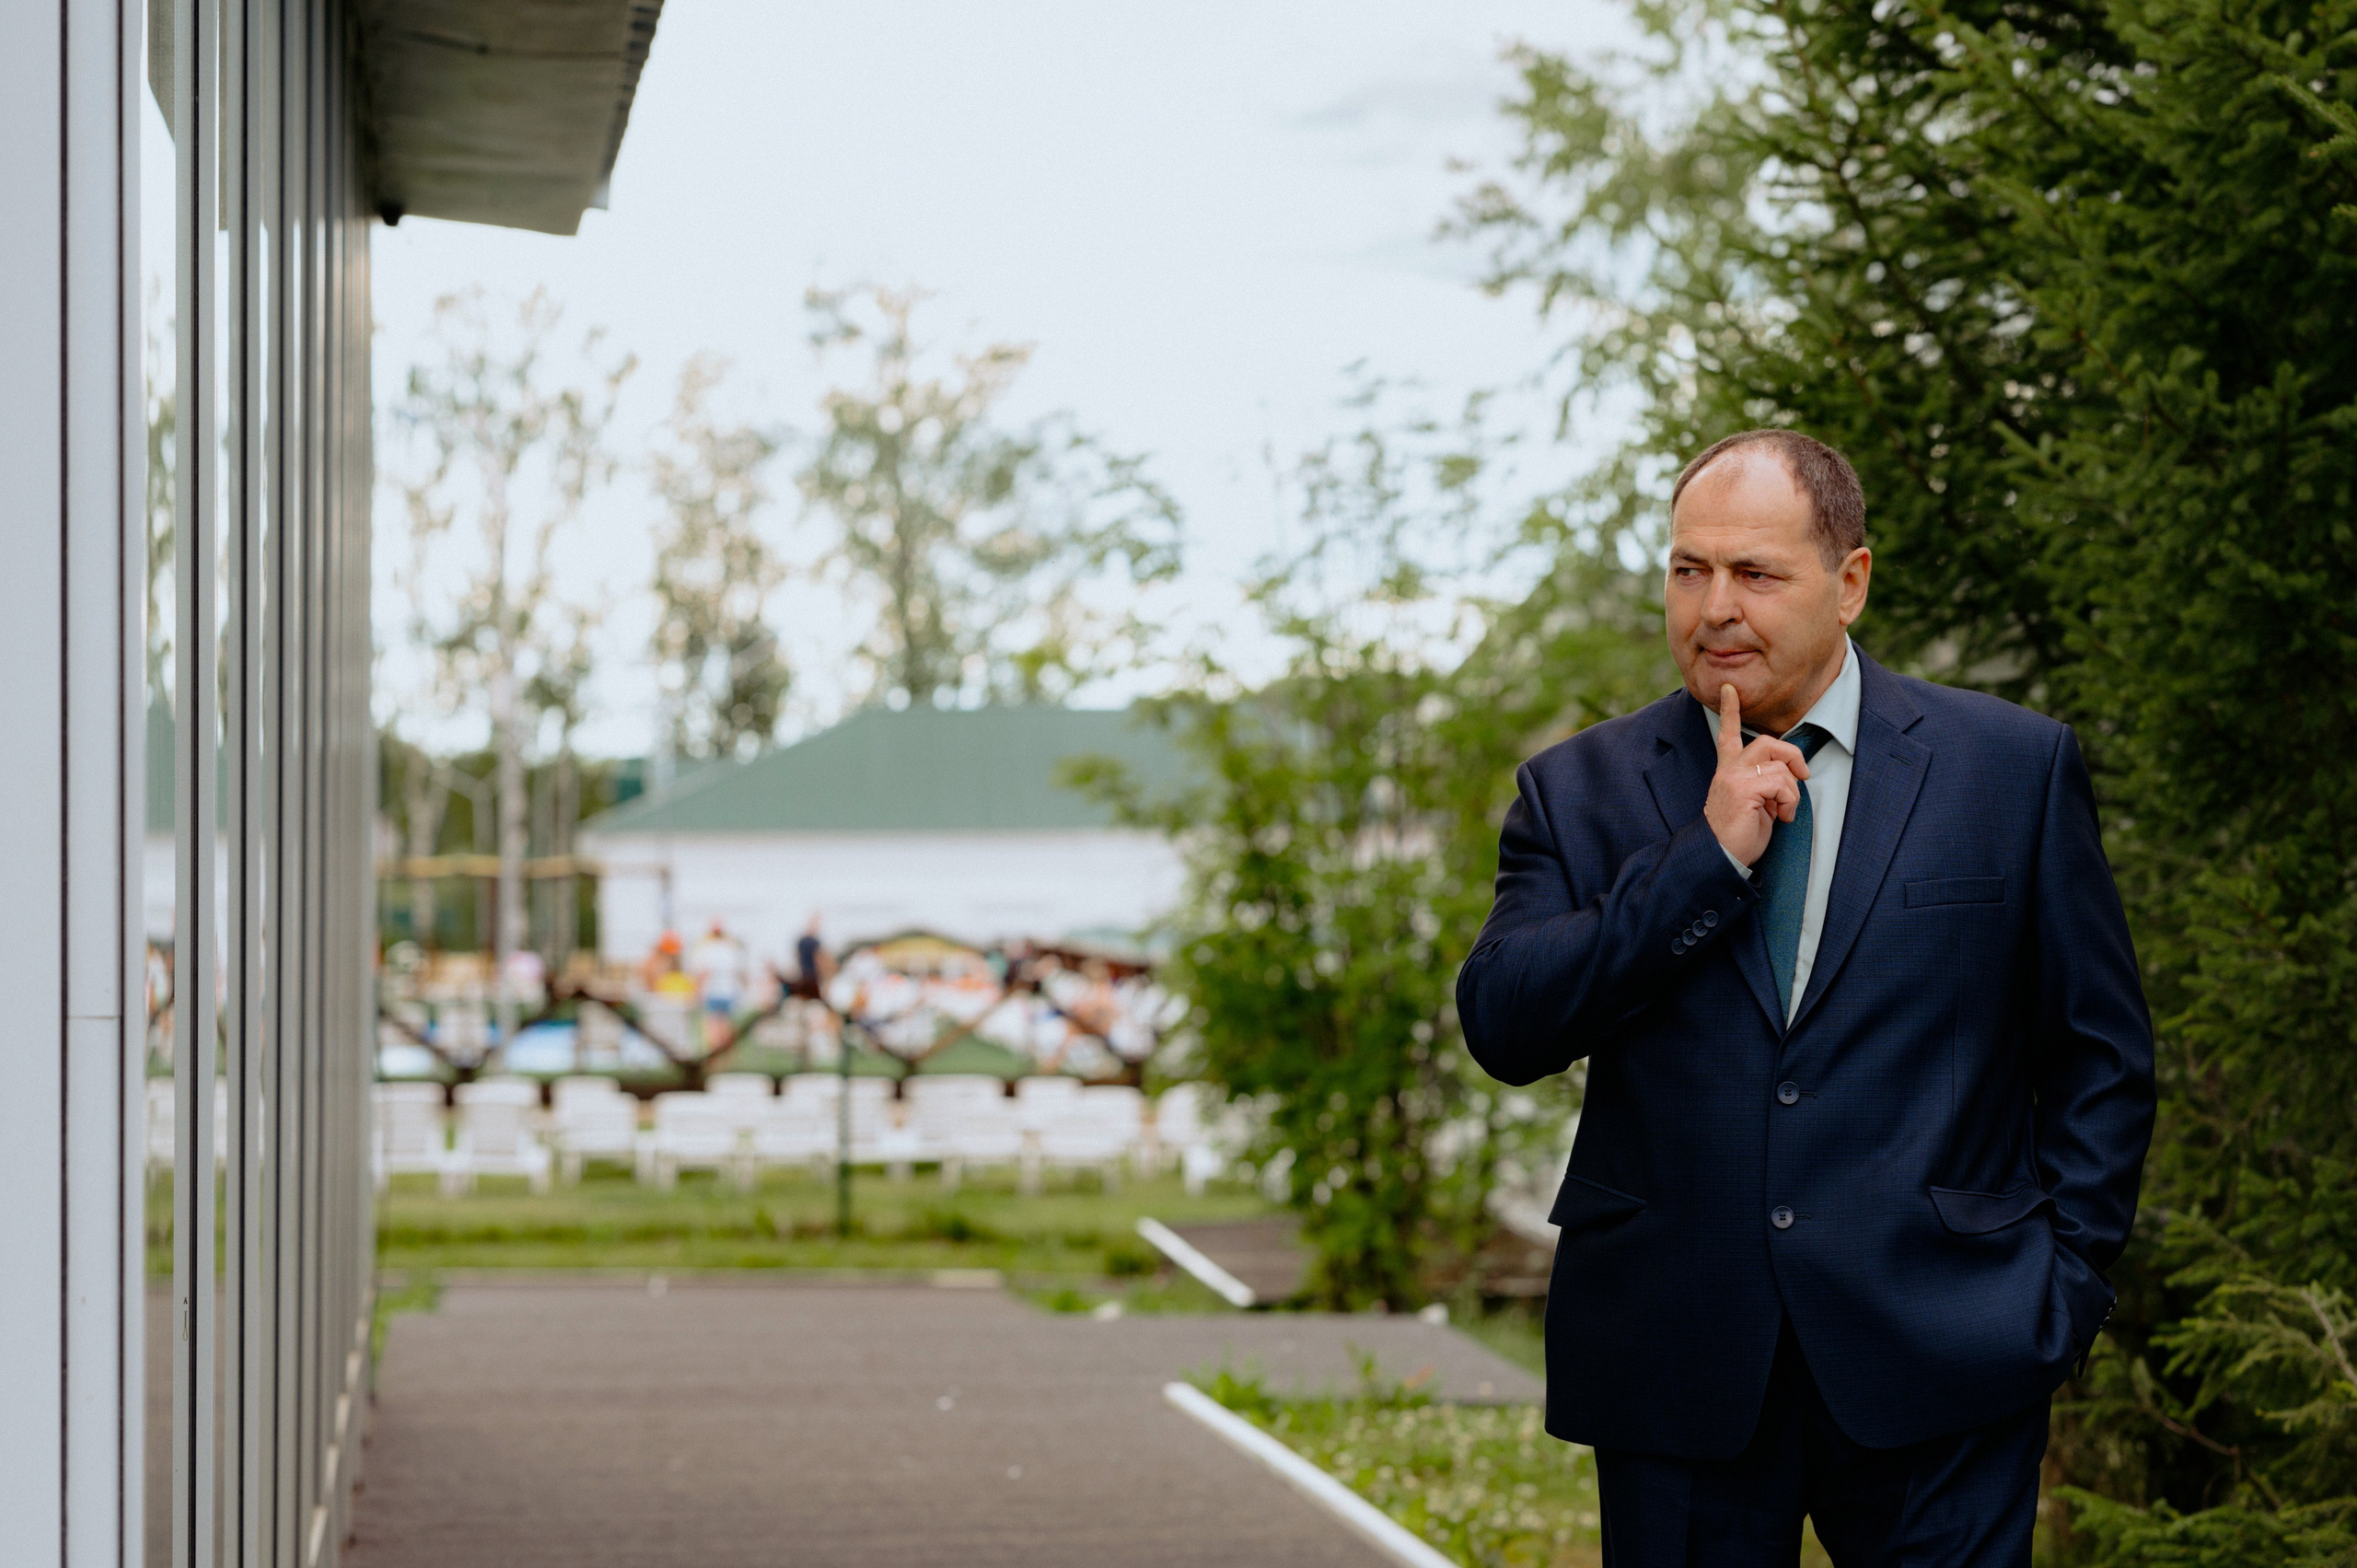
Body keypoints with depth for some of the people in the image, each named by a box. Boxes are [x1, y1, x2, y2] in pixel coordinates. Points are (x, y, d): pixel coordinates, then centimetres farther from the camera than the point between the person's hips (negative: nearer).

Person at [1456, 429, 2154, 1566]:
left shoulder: (2012, 768, 4)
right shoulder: (1580, 790, 6)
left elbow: (2100, 1054, 8)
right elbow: (1502, 1026, -7)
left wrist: (2064, 1287, 0)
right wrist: (1708, 858, -12)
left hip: (1936, 1363, -1)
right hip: (1675, 1372, 1)